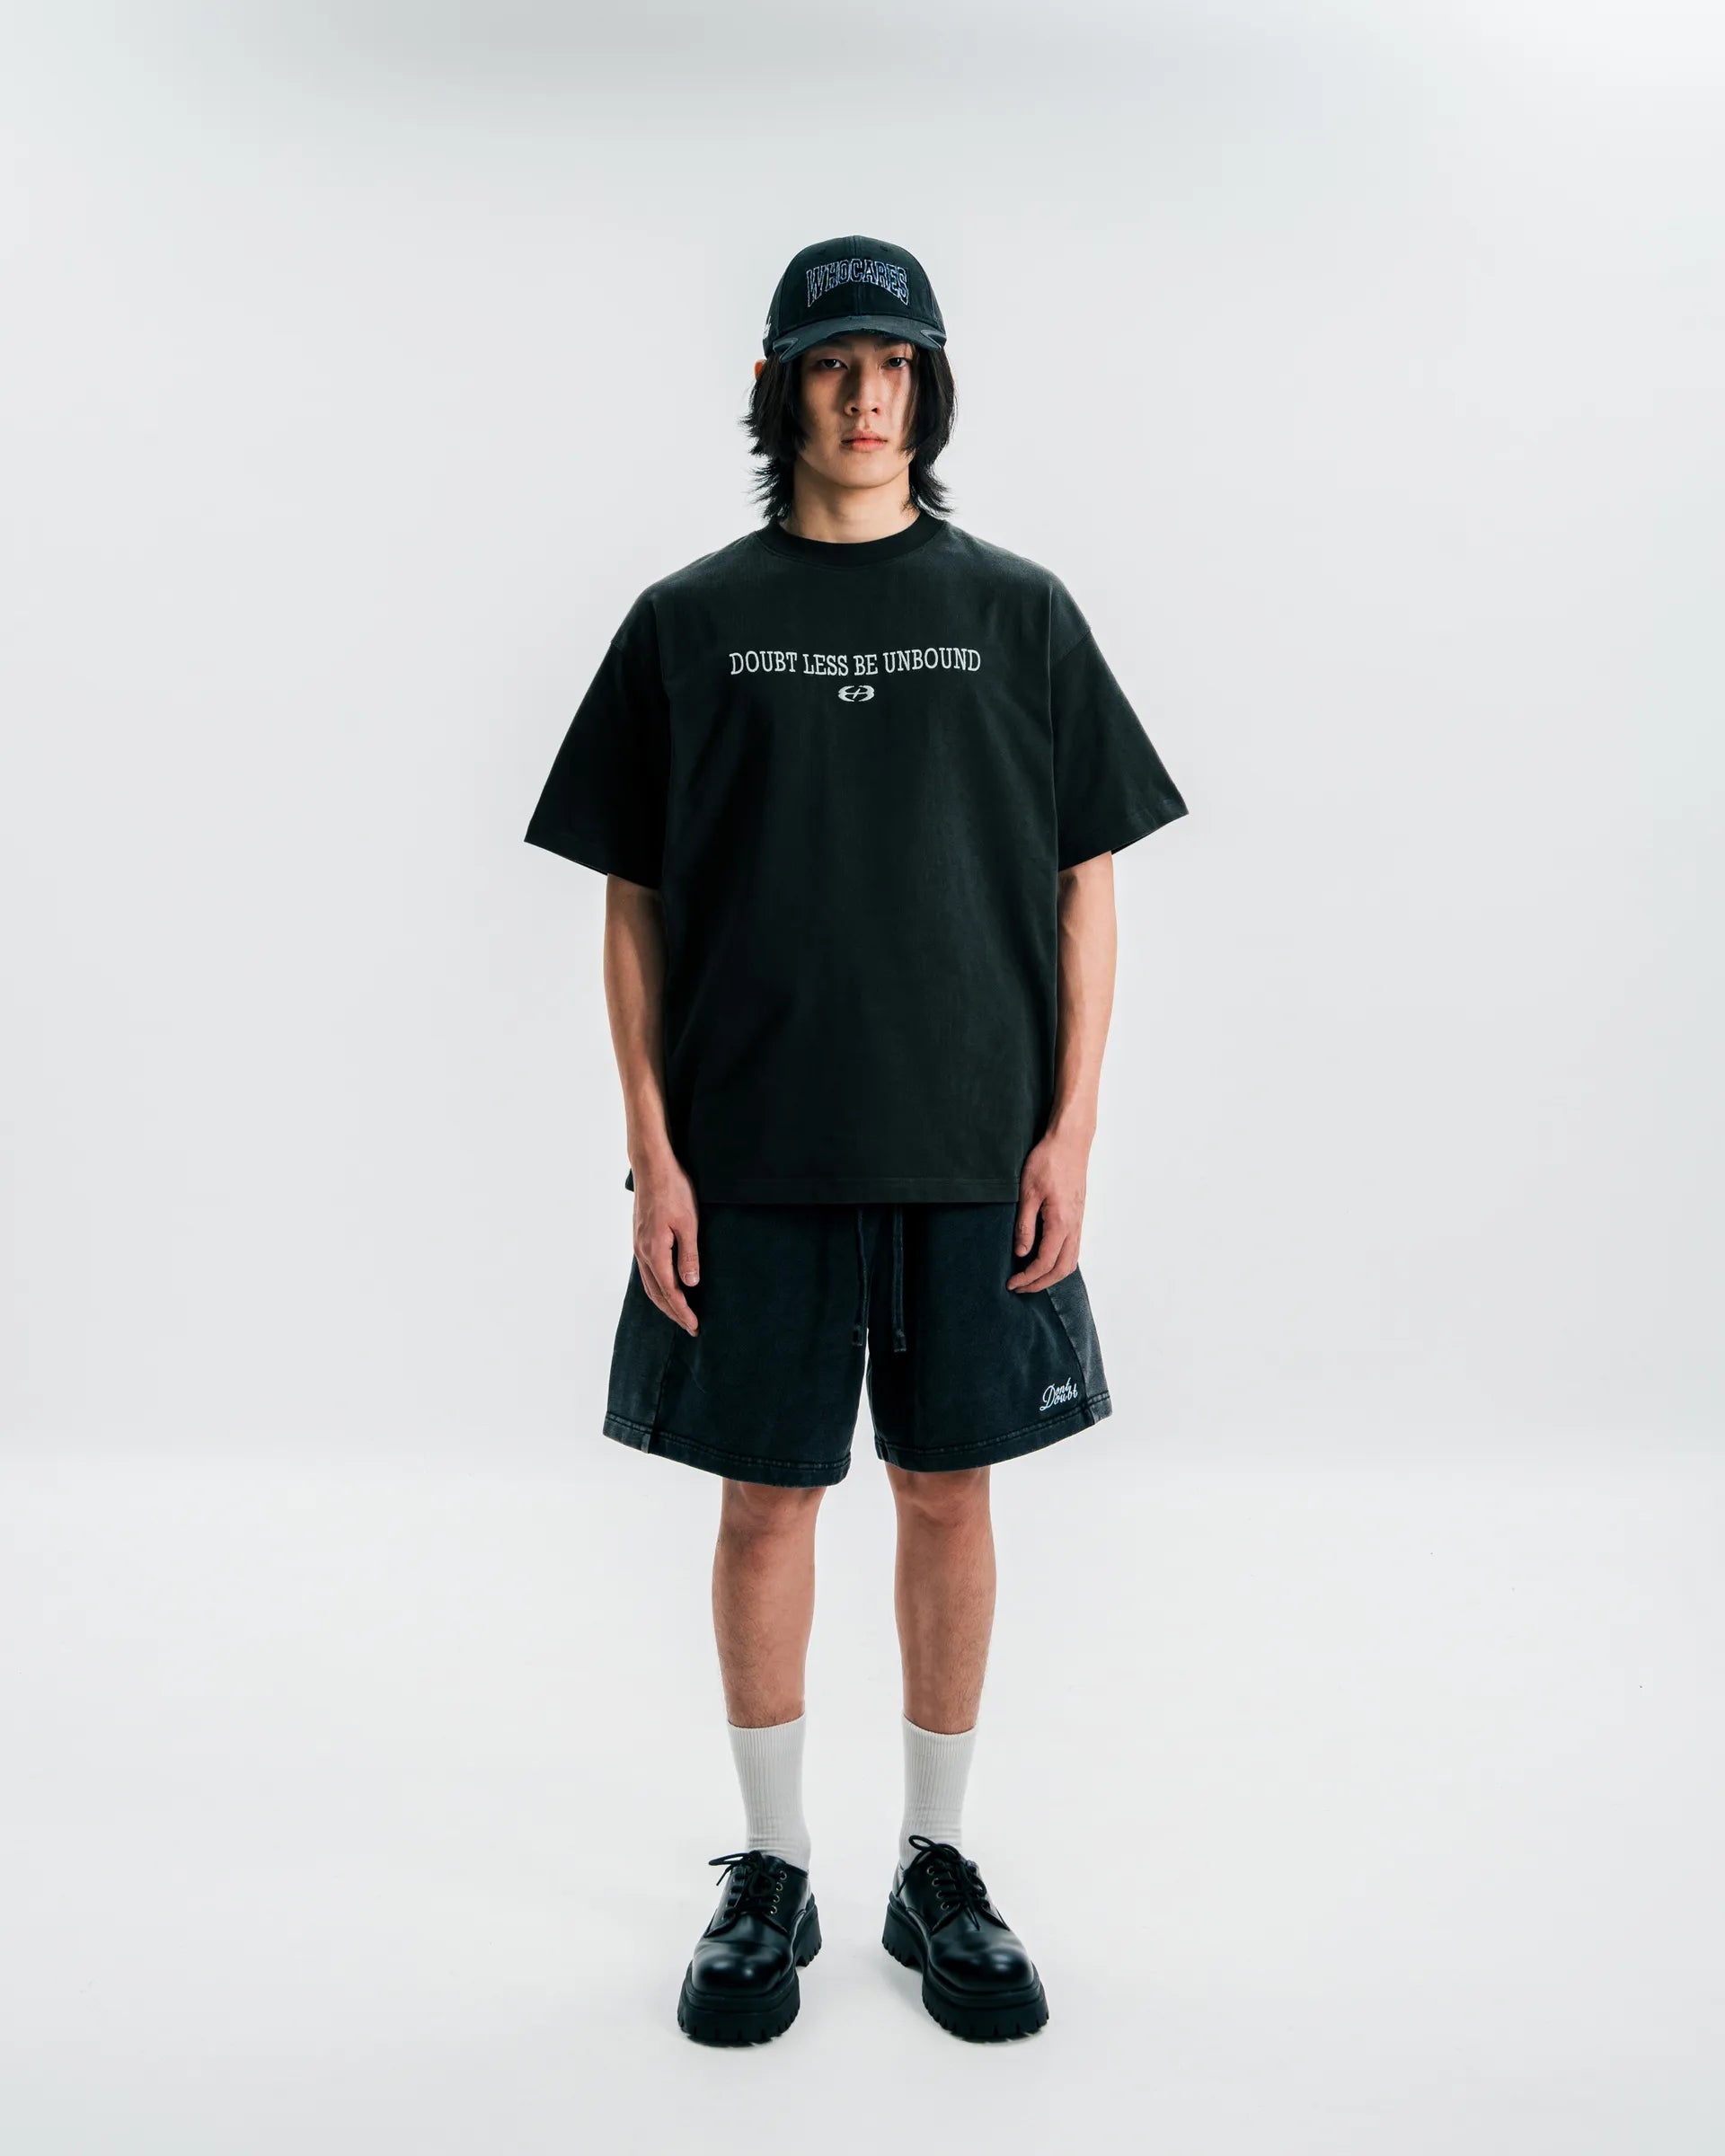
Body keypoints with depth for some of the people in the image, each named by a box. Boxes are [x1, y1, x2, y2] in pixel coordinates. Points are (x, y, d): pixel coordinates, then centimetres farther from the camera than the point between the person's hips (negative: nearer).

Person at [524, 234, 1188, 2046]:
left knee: (948, 1494, 9)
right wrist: (652, 1152, -4)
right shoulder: (687, 623, 4)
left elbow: (1086, 882, 5)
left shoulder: (1017, 611, 5)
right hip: (752, 1154, 0)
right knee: (765, 1499, 7)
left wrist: (1071, 1127, -3)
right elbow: (632, 906, 3)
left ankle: (937, 1862, 27)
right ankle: (771, 1871, 26)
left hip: (972, 1152, 1)